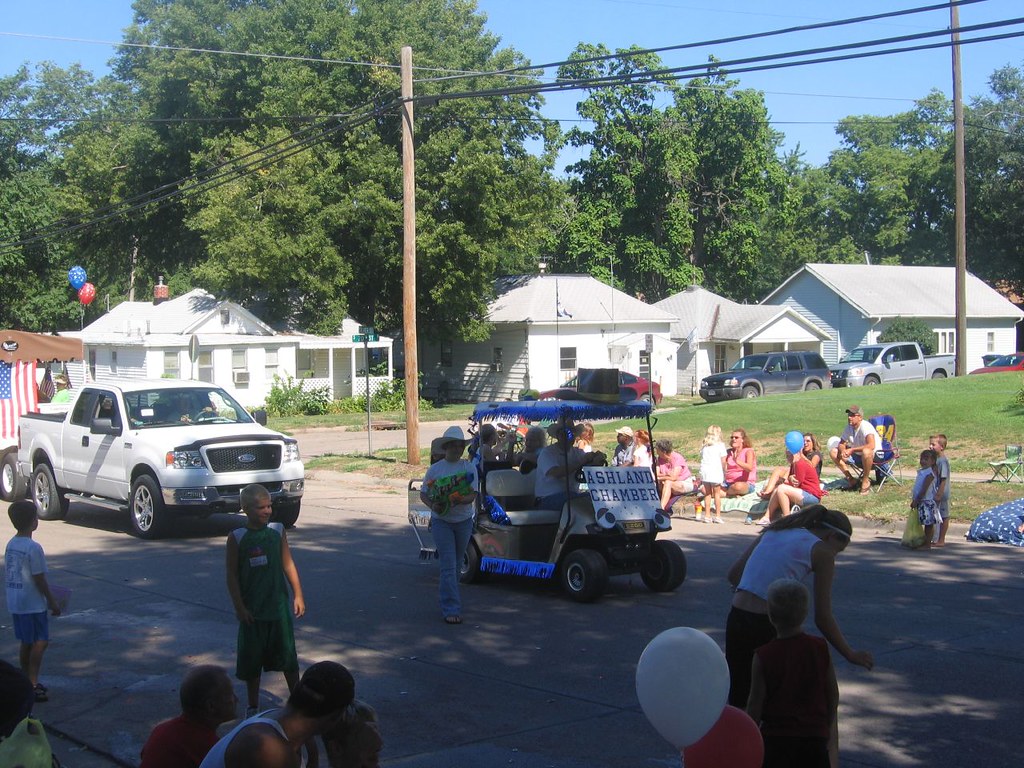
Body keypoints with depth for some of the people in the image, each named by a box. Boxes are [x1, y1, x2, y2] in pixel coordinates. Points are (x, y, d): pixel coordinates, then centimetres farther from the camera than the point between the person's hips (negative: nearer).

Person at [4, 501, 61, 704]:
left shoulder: (10, 545, 6)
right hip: (33, 604, -8)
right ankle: (33, 684, -5)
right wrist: (52, 602, -7)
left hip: (15, 603, 8)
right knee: (40, 642, -2)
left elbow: (8, 572, 13)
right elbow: (39, 580, -17)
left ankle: (27, 681, 23)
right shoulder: (33, 548, -19)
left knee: (26, 642, 16)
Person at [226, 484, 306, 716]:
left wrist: (298, 595, 1)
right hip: (252, 610, -2)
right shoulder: (237, 537, -9)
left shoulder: (277, 531, -1)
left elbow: (288, 564, 4)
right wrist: (239, 607, -10)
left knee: (288, 656, 10)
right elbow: (232, 575, -6)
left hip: (279, 605, 2)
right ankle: (252, 706, 23)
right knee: (251, 660, 8)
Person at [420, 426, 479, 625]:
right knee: (448, 567, -9)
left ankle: (446, 599, 31)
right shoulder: (435, 469, 0)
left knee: (456, 565, 14)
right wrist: (433, 505, -16)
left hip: (464, 521, 2)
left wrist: (459, 500, -28)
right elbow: (423, 494, 5)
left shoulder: (469, 468, 1)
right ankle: (451, 609, -11)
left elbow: (473, 495, -8)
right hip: (441, 521, -2)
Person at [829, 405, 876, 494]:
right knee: (833, 452, -4)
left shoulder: (866, 426, -24)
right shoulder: (849, 427, -1)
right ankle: (850, 479, 0)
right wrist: (842, 450, -18)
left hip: (874, 457, -8)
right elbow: (841, 444, 7)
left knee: (866, 452, -43)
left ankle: (866, 481, -20)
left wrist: (852, 450, -34)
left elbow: (871, 446, -38)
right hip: (857, 457, 8)